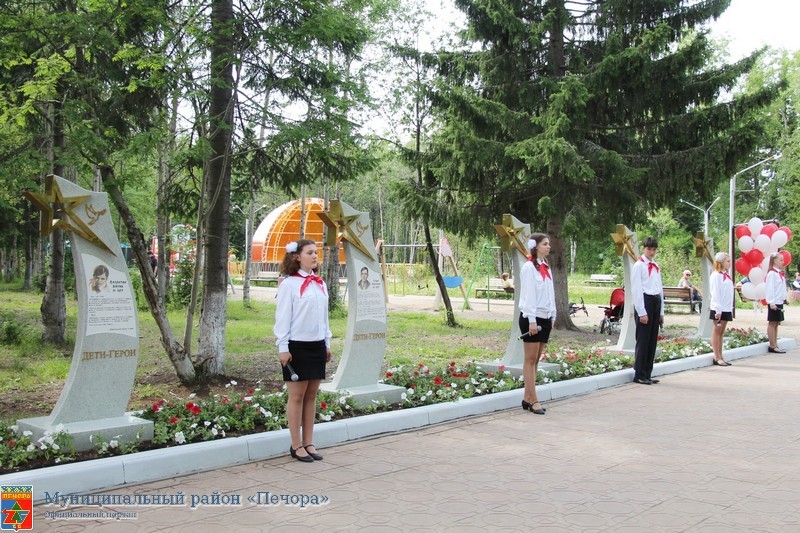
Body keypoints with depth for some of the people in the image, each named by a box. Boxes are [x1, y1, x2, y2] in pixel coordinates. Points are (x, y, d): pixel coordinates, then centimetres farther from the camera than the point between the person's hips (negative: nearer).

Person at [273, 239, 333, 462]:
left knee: (311, 396, 9)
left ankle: (308, 443, 17)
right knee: (297, 396, 1)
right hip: (297, 346, -6)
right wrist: (283, 347, -13)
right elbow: (282, 317, -9)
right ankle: (296, 446, 8)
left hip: (317, 345, 6)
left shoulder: (320, 284, 11)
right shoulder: (289, 284, -8)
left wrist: (327, 343, 15)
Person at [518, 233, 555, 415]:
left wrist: (552, 316, 12)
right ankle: (533, 400, -3)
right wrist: (532, 320, -19)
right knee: (530, 359, -4)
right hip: (532, 318, -8)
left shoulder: (546, 268, 14)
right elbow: (528, 295, -15)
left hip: (545, 318, 8)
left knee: (536, 359, 8)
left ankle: (527, 398, 13)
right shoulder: (529, 267, -10)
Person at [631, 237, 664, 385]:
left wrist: (661, 312, 15)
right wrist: (642, 312, -15)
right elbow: (636, 290, -11)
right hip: (644, 302, -8)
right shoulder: (639, 266, -6)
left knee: (652, 341, 9)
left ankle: (647, 374, 16)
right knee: (643, 341, -6)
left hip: (656, 302, 8)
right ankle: (639, 375, 0)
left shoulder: (656, 267, 16)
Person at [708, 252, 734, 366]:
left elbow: (730, 294, 18)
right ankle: (717, 358, -1)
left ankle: (720, 357, 12)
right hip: (718, 309, -8)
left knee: (721, 332, 9)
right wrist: (718, 310, -18)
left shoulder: (726, 275, 15)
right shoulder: (716, 275, -9)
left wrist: (731, 308, 14)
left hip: (727, 309, 8)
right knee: (716, 332, -3)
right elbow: (715, 293, -14)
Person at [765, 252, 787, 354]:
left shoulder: (780, 273, 15)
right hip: (774, 303, -9)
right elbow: (769, 289, -17)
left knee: (776, 324, 10)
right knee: (772, 323, -4)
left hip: (779, 302, 9)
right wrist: (771, 302, -20)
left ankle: (775, 345, 15)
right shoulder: (772, 273, -13)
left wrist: (784, 299, 14)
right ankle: (772, 346, -1)